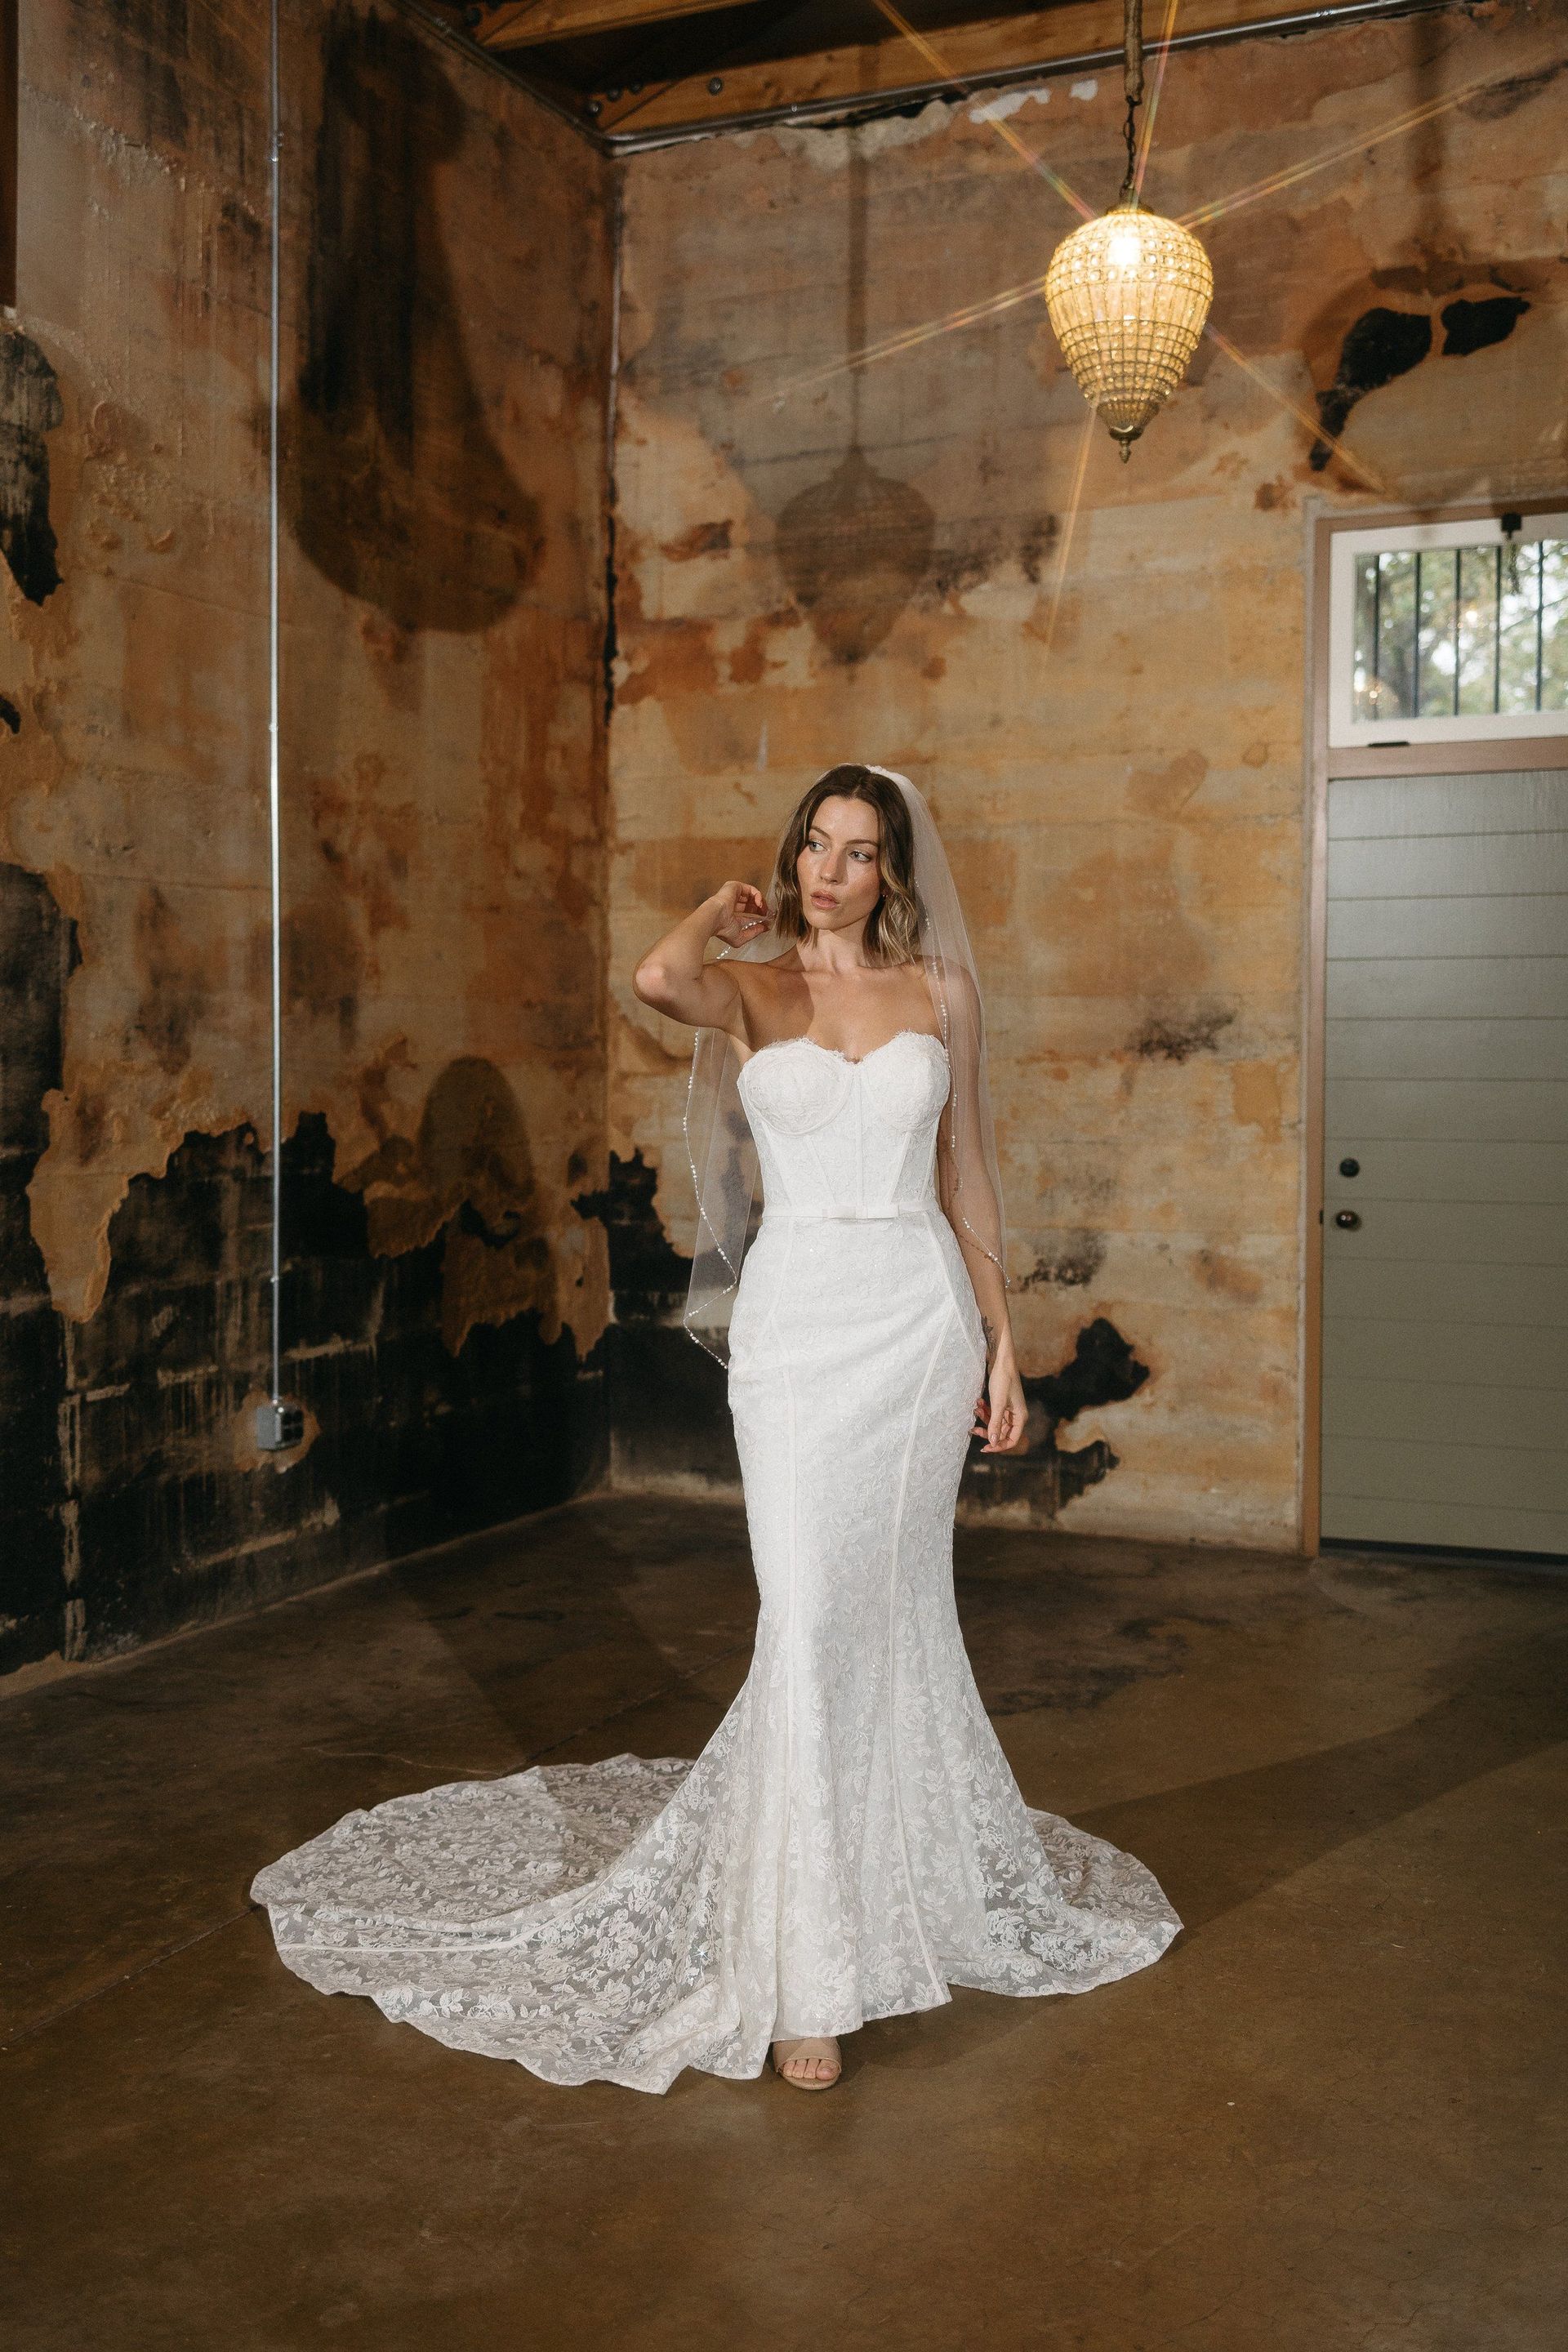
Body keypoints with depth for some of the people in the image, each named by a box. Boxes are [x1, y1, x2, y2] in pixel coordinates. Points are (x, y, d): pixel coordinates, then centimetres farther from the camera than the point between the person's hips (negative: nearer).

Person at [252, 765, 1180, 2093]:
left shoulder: (939, 991, 8)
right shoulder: (751, 987, 2)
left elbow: (967, 1175, 10)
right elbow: (658, 979, -23)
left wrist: (1002, 1342, 8)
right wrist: (727, 912, -1)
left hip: (922, 1318, 2)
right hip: (796, 1322, -2)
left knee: (898, 1612, 12)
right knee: (809, 1622, -7)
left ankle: (902, 1873, 34)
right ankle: (808, 1977, 3)